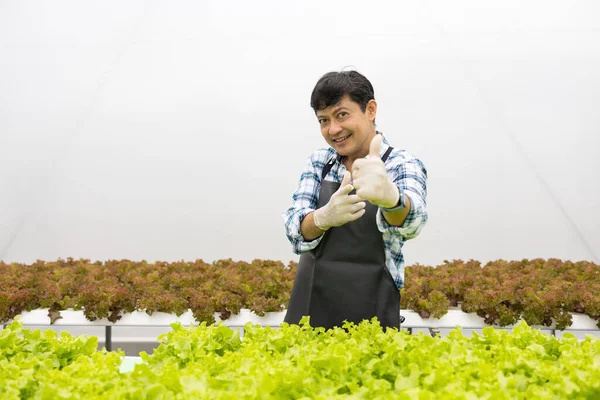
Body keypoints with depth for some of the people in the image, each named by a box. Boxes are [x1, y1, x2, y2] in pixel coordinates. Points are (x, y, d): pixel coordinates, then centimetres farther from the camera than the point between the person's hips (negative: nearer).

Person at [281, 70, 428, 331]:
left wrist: (389, 196, -53)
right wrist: (324, 217, -32)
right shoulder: (318, 162, 4)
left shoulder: (403, 166, -9)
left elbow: (411, 221, -30)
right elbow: (295, 231, -9)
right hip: (309, 307, 4)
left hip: (369, 312, -3)